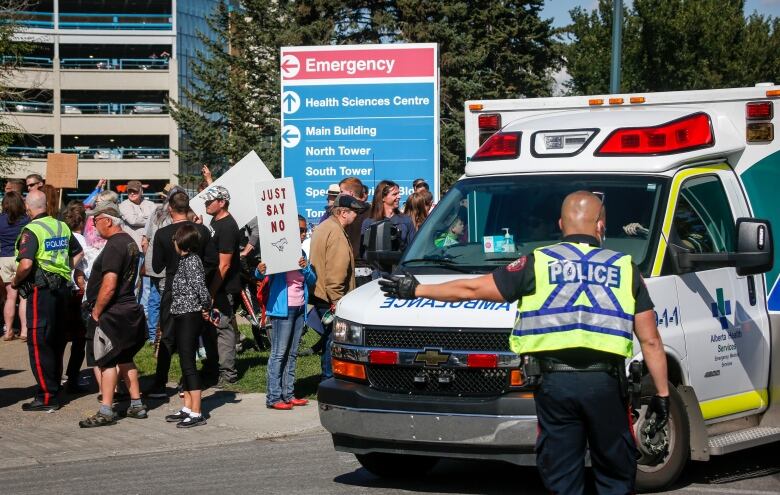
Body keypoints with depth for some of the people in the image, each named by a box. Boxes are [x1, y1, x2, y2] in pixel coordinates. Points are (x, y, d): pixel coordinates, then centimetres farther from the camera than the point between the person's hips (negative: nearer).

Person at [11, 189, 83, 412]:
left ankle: (47, 397, -5)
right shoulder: (62, 227, 9)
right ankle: (54, 387, 23)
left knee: (38, 343, -3)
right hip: (61, 287, 7)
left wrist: (16, 281, -7)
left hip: (41, 290, -7)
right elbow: (78, 253, 21)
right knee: (56, 341, 15)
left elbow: (26, 264, -24)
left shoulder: (31, 230, -14)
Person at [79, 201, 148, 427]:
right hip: (129, 308, 10)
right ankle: (137, 405, 22)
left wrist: (96, 313, -16)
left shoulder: (114, 246, -19)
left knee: (107, 361, -5)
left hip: (112, 313, -10)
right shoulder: (130, 242, 12)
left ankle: (106, 411, -4)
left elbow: (109, 286, -25)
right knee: (124, 359, 17)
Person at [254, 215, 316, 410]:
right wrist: (260, 271, -35)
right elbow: (262, 275, -11)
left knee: (292, 354, 10)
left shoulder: (301, 253, 12)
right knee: (279, 353, -8)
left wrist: (305, 268, -11)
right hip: (282, 308, -7)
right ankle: (273, 398, -8)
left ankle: (287, 394, 15)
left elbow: (312, 281, 9)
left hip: (299, 308, 7)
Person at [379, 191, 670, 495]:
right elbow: (650, 340, 7)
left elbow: (472, 289, 8)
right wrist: (662, 393, 15)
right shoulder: (625, 269, 8)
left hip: (555, 382, 0)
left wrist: (417, 291, 20)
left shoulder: (538, 264, 5)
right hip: (604, 382, 0)